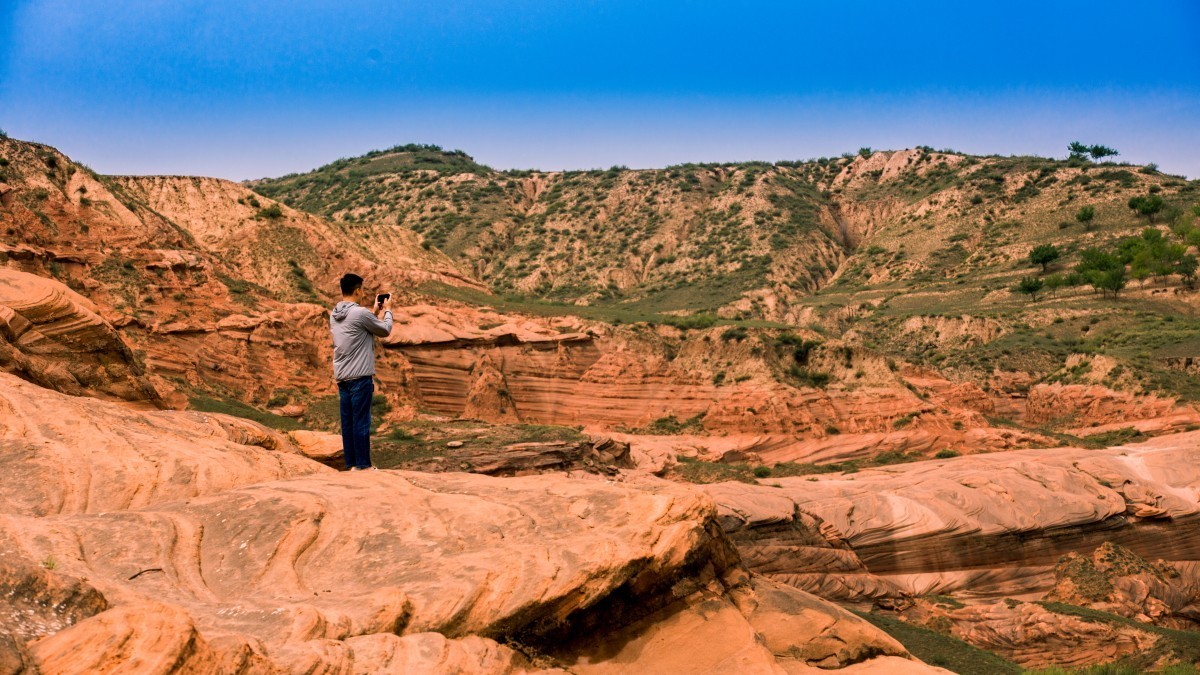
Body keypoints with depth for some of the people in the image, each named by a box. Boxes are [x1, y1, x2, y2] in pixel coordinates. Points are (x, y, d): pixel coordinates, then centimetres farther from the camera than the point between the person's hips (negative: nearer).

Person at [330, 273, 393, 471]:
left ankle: (351, 463, 14)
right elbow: (385, 330, -1)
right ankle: (362, 464, 1)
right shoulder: (360, 313, -15)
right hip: (360, 376, -8)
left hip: (342, 377, 8)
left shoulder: (334, 315, 10)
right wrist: (387, 310, 14)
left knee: (347, 421, 10)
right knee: (361, 421, -3)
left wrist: (375, 312, 25)